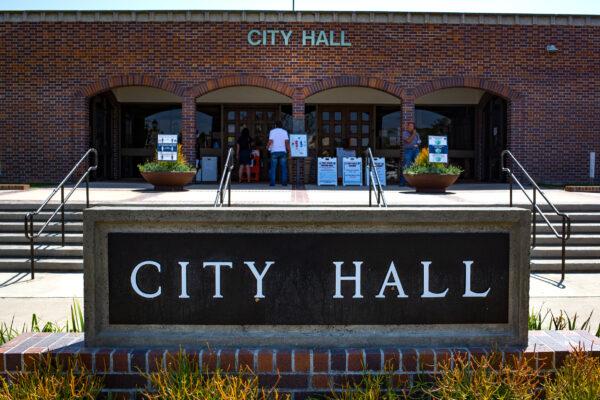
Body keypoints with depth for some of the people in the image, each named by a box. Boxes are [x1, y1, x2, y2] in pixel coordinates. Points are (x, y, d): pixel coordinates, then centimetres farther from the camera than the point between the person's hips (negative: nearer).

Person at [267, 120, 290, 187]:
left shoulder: (272, 131, 2)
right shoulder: (284, 131, 6)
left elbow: (270, 141, -8)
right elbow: (287, 141, -4)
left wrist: (267, 147, 10)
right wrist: (288, 149, 3)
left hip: (274, 151, -1)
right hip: (283, 151, 1)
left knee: (273, 168, 2)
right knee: (284, 168, 4)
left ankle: (272, 182, -2)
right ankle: (284, 182, 0)